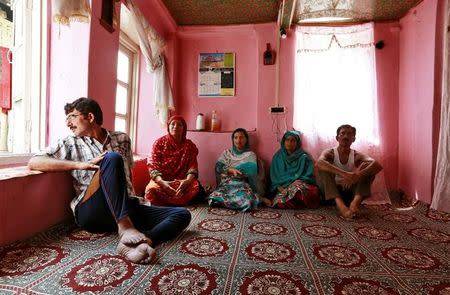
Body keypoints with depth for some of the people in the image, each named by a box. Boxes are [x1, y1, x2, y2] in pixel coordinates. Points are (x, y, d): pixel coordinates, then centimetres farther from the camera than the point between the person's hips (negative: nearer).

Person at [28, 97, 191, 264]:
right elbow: (34, 162, 0)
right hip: (90, 211, -3)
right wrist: (81, 165, -13)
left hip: (126, 208, 3)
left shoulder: (122, 139, 18)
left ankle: (137, 242, -37)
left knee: (182, 214, -13)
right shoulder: (70, 143, 13)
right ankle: (126, 229, -38)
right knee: (112, 158, -28)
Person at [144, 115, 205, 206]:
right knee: (152, 189, -33)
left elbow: (192, 166, -5)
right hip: (162, 179, -1)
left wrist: (187, 180, -28)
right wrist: (161, 182, -28)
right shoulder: (159, 143, 1)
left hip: (182, 181, 1)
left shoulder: (190, 145, 5)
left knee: (196, 188, -29)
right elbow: (153, 165, -8)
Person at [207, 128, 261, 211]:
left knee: (246, 201, -34)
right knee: (214, 199, -33)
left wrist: (227, 171, -7)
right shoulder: (227, 153, 18)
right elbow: (218, 167, 4)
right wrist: (231, 169, -16)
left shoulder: (250, 155, 11)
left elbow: (251, 172, -5)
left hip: (242, 184, 0)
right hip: (225, 183, 0)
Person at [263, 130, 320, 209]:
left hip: (302, 186, 1)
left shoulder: (304, 157, 9)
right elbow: (274, 178, 9)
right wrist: (279, 188, -11)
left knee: (296, 186, -37)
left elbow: (309, 176, 2)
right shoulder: (277, 157, 14)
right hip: (282, 188, 0)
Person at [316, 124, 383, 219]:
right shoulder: (330, 153, -6)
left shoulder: (357, 156, -1)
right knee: (323, 167, -25)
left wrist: (357, 175, -40)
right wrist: (344, 174, -44)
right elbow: (319, 162, -32)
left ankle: (355, 202, -36)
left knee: (366, 167, -14)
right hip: (332, 193, -2)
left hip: (351, 193, 2)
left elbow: (377, 165, -21)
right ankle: (340, 204, -41)